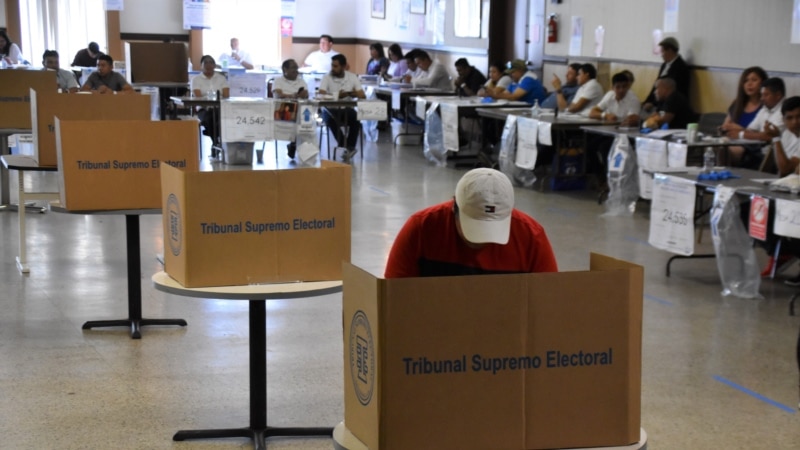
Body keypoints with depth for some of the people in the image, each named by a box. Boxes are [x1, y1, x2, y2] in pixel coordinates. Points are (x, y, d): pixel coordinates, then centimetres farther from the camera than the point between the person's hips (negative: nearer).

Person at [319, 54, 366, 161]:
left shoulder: (352, 77, 2)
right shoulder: (327, 78, -4)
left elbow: (363, 96, -3)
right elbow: (321, 95, -18)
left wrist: (354, 94, -24)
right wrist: (337, 95, -29)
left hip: (347, 110, 1)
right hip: (330, 110, -1)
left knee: (356, 117, -31)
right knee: (330, 118, -35)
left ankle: (350, 147, -21)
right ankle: (346, 147, -23)